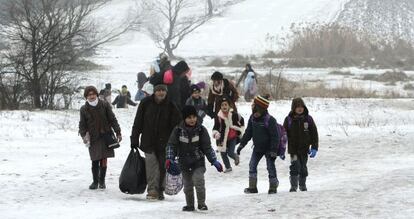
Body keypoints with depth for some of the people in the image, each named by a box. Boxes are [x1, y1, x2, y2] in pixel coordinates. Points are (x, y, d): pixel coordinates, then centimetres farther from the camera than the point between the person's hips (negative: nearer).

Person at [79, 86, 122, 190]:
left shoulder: (104, 105, 3)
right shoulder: (84, 109, 4)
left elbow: (112, 119, 7)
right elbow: (82, 125, 7)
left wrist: (118, 132, 5)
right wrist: (83, 135, -9)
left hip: (106, 136, 0)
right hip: (93, 138, 0)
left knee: (104, 160, 0)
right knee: (95, 161, -3)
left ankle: (102, 181, 13)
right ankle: (95, 181, 13)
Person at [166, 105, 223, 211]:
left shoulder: (201, 130, -4)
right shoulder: (178, 130, -4)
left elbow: (207, 147, 1)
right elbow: (171, 145, -2)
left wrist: (214, 161, -2)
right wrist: (169, 159, -14)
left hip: (198, 162, -2)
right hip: (184, 163, 2)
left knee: (198, 181, -18)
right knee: (187, 186, 8)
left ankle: (201, 203, -2)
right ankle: (190, 205, 26)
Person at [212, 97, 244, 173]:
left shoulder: (234, 114, -9)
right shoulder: (218, 117, -12)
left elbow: (241, 121, 9)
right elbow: (216, 127, -9)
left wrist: (241, 131, 13)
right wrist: (215, 133, -31)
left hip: (233, 137, -1)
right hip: (223, 138, 1)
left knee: (230, 153, -9)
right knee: (223, 153, 6)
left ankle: (236, 157, 29)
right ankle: (228, 167, 29)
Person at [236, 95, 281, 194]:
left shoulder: (270, 120, -21)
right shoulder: (252, 118, -1)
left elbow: (275, 136, -19)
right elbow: (248, 133, 10)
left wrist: (274, 151, -22)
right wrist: (241, 144, 7)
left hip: (268, 148, -6)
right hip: (257, 148, 6)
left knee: (270, 167, 0)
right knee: (252, 165, 3)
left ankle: (273, 187, 13)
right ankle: (252, 187, 11)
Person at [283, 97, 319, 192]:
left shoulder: (308, 119, 0)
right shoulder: (289, 119, -2)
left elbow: (314, 134, 3)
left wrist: (314, 148, -4)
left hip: (304, 149, 2)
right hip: (293, 149, -2)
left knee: (303, 168, 10)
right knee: (295, 166, -14)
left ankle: (302, 185, 25)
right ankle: (293, 186, -8)